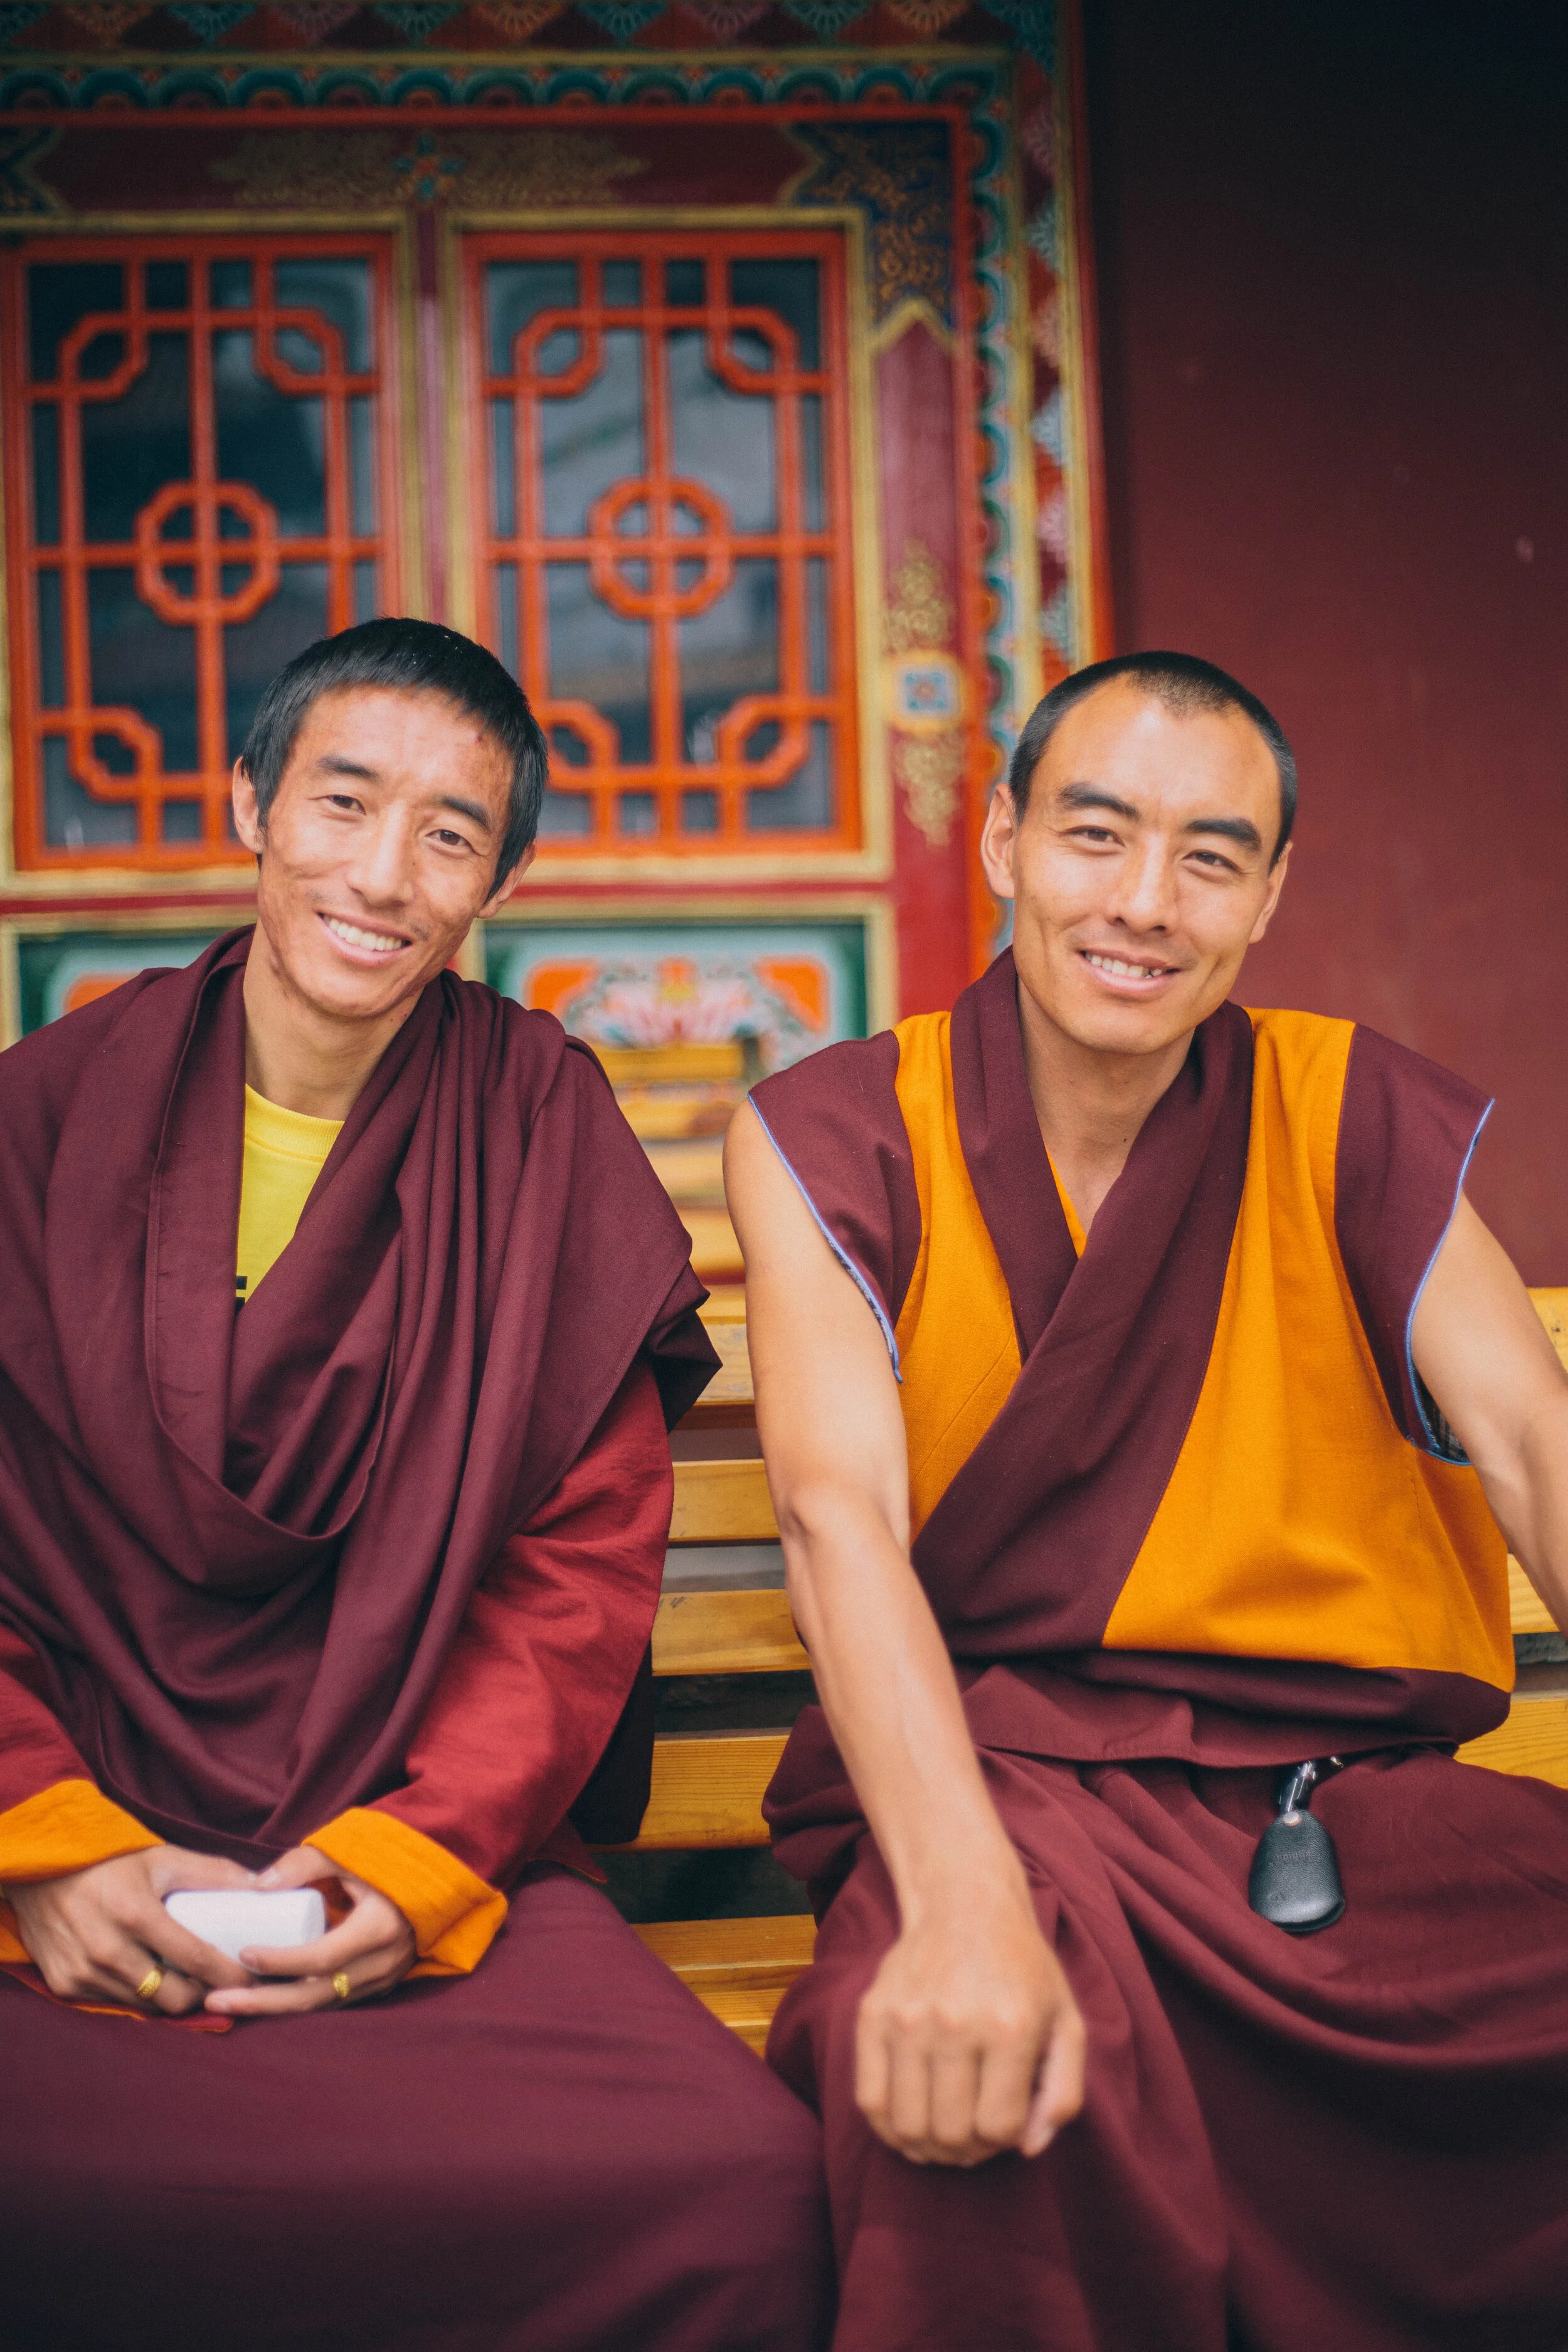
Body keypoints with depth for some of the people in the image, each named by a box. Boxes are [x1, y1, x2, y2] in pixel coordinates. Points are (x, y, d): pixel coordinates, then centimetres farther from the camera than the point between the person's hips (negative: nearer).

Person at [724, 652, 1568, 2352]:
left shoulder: (1350, 1116, 7)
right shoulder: (835, 1134, 1)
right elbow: (840, 1510, -14)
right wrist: (963, 1903, -31)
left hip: (1348, 1794, 3)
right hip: (994, 1782, -3)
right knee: (960, 2065, -34)